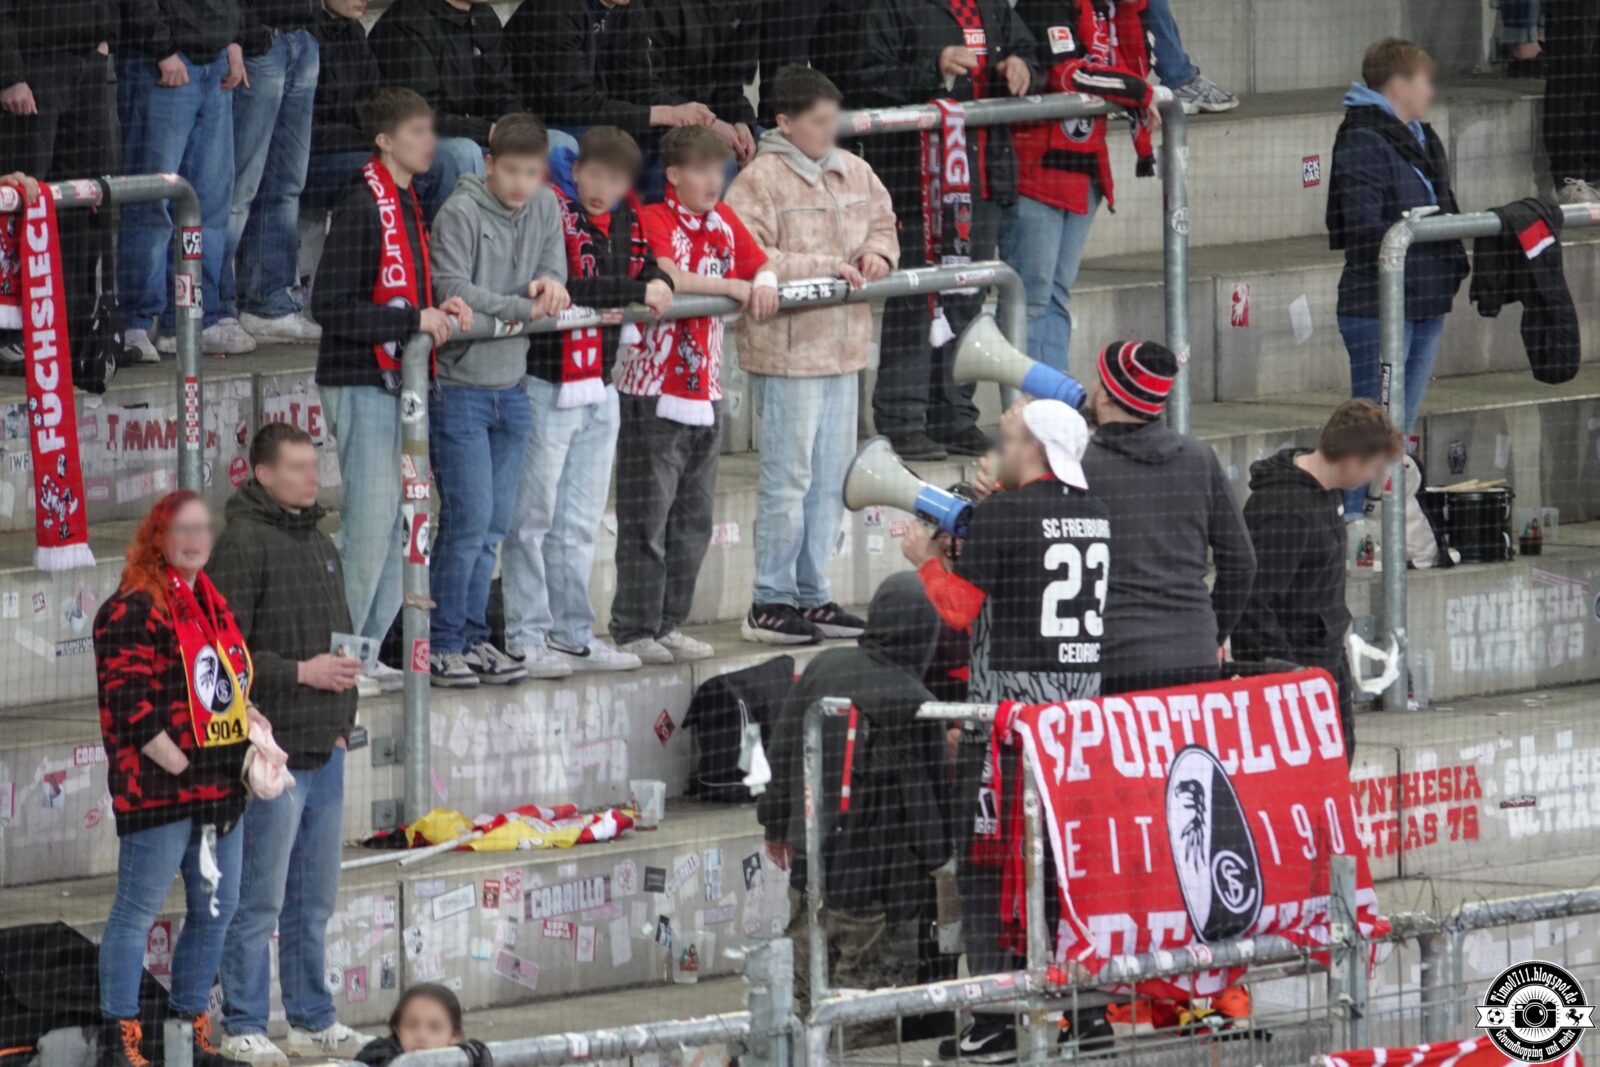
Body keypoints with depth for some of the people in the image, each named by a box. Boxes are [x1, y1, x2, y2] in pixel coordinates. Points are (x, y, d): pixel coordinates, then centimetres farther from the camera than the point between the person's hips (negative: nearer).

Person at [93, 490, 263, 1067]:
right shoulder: (134, 609, -12)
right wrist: (178, 765, -18)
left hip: (220, 790, 9)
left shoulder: (214, 607, 16)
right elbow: (129, 704, -18)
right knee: (138, 910, -4)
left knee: (216, 909, 13)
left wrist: (251, 719, 8)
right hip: (159, 788, -9)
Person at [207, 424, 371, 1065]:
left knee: (315, 899, 14)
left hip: (324, 749, 8)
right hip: (272, 751, -8)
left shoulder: (319, 544, 17)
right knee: (260, 899, -5)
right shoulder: (242, 544, -12)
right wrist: (300, 673, -20)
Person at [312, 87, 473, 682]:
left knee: (397, 524, 11)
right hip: (361, 383, -9)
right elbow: (331, 308, -21)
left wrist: (439, 308, 2)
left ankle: (366, 650, 18)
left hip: (398, 380, 9)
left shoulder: (409, 206, 14)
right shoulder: (359, 209, -16)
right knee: (370, 521, -8)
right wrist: (413, 319, -21)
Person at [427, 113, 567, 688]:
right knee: (469, 516, -9)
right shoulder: (461, 214, -13)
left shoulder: (545, 208, 8)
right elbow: (453, 292, -19)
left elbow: (554, 274, 7)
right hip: (460, 386, -6)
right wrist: (525, 308, -20)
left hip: (511, 388, 7)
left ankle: (473, 636, 16)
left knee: (495, 523, 8)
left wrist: (550, 284, -17)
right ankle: (441, 643, -1)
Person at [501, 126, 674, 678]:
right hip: (546, 383, -8)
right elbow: (559, 288, -25)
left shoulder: (626, 215, 11)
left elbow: (646, 270, 15)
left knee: (580, 522, 14)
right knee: (533, 517, -2)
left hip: (600, 385, 8)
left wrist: (659, 283, -9)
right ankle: (526, 638, 3)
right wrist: (636, 293, -21)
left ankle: (572, 634, 22)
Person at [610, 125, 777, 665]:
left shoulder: (723, 221, 12)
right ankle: (634, 630, 0)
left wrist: (764, 284, -8)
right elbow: (667, 277, -25)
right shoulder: (655, 219, -10)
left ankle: (670, 623, 19)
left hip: (705, 391, 7)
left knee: (693, 517, 11)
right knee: (648, 517, -5)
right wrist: (732, 287, -18)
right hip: (654, 391, -7)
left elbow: (760, 266, 15)